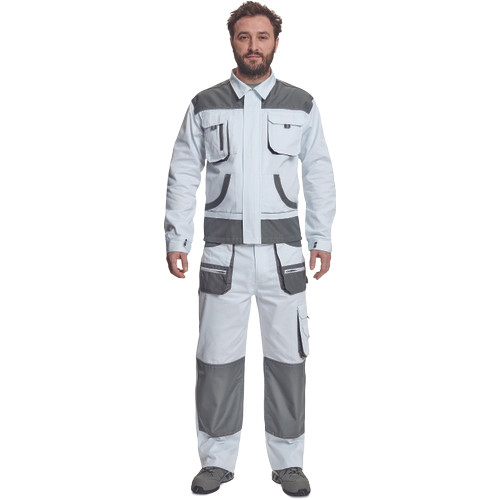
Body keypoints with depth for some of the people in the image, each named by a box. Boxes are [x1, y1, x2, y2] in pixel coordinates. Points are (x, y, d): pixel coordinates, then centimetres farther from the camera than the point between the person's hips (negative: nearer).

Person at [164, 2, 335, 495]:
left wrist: (322, 239, 6)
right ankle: (217, 459, 18)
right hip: (223, 249, 0)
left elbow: (319, 175, 10)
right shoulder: (204, 105, 5)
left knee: (287, 357, 4)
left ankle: (287, 460, 19)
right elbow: (183, 176, 7)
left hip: (283, 250, 0)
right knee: (217, 357, 3)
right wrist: (175, 240, 2)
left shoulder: (301, 104, 7)